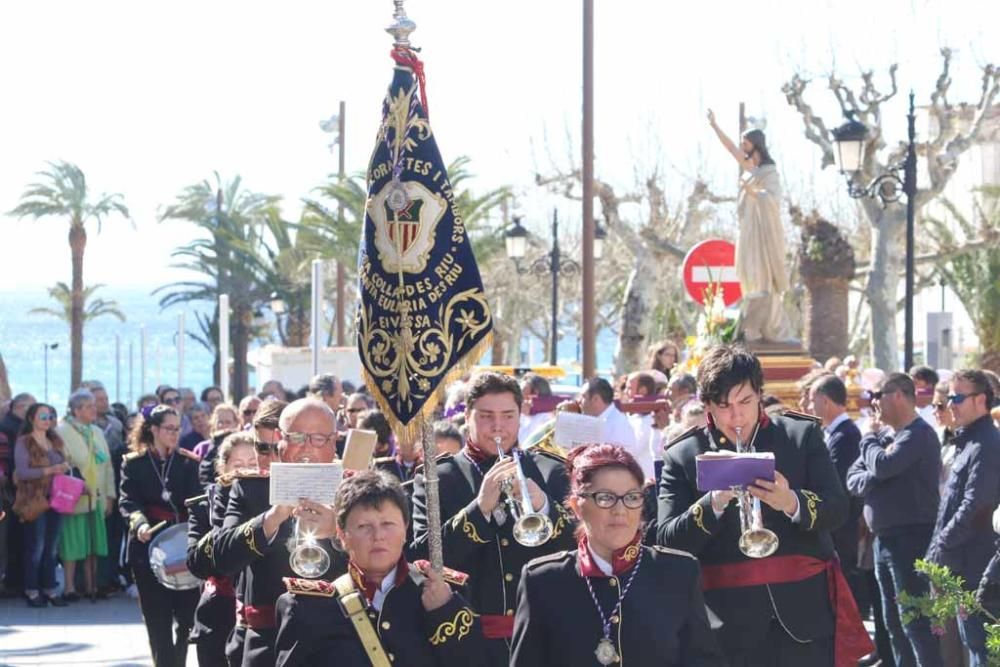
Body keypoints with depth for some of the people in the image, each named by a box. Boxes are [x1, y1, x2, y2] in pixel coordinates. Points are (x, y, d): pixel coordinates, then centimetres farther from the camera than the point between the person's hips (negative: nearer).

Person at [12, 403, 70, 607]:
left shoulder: (56, 441, 15)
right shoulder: (23, 442, -4)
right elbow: (22, 472, -12)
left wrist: (65, 469, -4)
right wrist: (49, 470, -21)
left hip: (55, 499, 6)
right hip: (34, 501, -6)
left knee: (52, 548, 7)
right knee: (36, 548, -4)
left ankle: (49, 589, 12)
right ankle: (32, 591, 2)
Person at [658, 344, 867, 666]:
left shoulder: (803, 435, 6)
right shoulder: (682, 457, 4)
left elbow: (837, 509, -1)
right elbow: (668, 542, -3)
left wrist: (792, 503, -22)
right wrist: (713, 503, -21)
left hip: (805, 611, 1)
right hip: (732, 623, 0)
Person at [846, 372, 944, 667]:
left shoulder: (918, 434, -12)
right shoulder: (886, 435, 15)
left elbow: (883, 466, -25)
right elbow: (853, 478, 12)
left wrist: (869, 437, -7)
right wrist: (872, 477, -10)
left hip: (910, 539, -9)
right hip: (885, 539, 9)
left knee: (914, 620, -11)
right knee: (893, 621, 14)